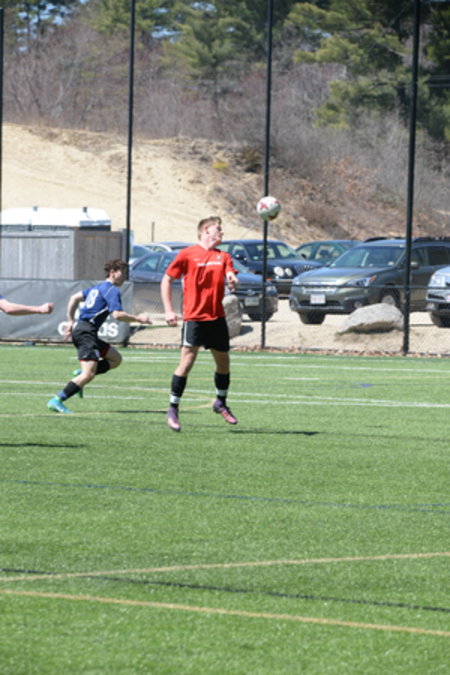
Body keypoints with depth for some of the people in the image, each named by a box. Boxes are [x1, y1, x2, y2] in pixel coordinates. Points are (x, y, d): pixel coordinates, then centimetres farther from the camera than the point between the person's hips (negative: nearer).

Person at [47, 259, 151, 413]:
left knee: (116, 359, 16)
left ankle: (81, 374, 4)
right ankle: (57, 401, -25)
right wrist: (138, 318, -6)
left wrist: (70, 321, 25)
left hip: (79, 328, 10)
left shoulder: (98, 288, 22)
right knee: (89, 374, -19)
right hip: (86, 331, -10)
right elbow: (117, 314, -17)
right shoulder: (112, 290, -6)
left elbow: (74, 298, 25)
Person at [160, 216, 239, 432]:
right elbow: (167, 280, 2)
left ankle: (221, 403, 34)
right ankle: (173, 409, -3)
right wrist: (168, 310, -4)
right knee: (187, 362, -12)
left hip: (217, 317, 5)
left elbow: (230, 275, -2)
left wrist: (232, 280, -28)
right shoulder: (188, 254, -2)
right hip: (194, 317, -5)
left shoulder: (223, 256, 12)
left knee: (223, 362, 12)